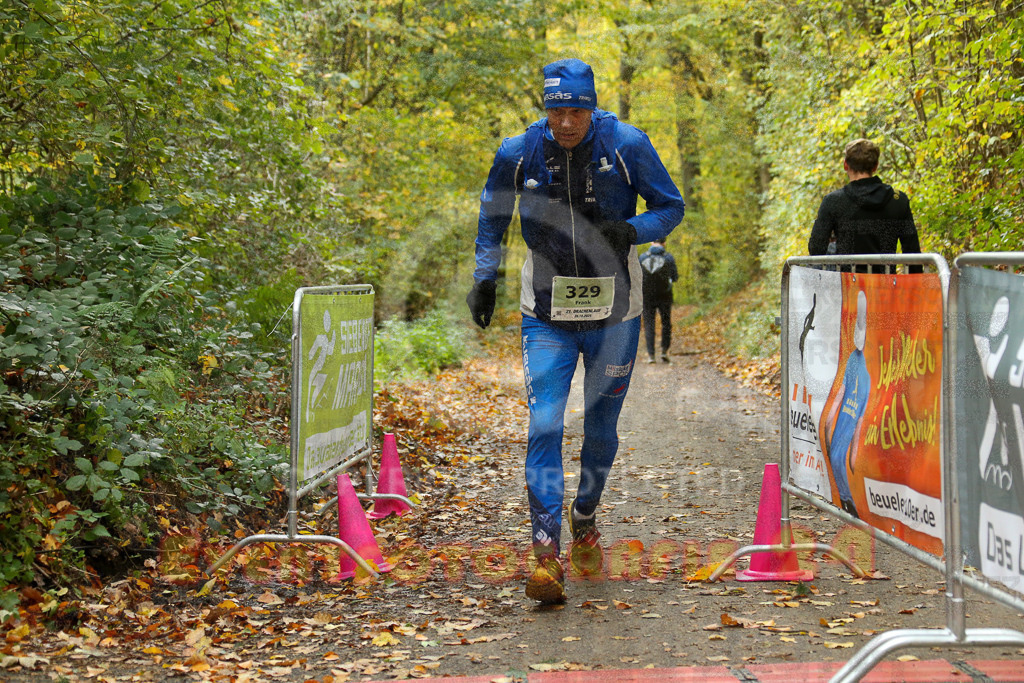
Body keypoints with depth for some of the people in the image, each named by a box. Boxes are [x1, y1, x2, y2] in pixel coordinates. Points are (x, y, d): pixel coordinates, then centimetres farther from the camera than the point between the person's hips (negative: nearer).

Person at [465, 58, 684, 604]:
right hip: (547, 313, 0)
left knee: (601, 429, 12)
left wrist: (630, 230, -20)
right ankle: (547, 554, -12)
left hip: (614, 312, 0)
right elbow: (492, 215, 12)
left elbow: (670, 207, 0)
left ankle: (585, 521, 37)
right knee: (544, 426, -13)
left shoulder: (627, 145, -11)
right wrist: (484, 279, 6)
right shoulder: (518, 153, -7)